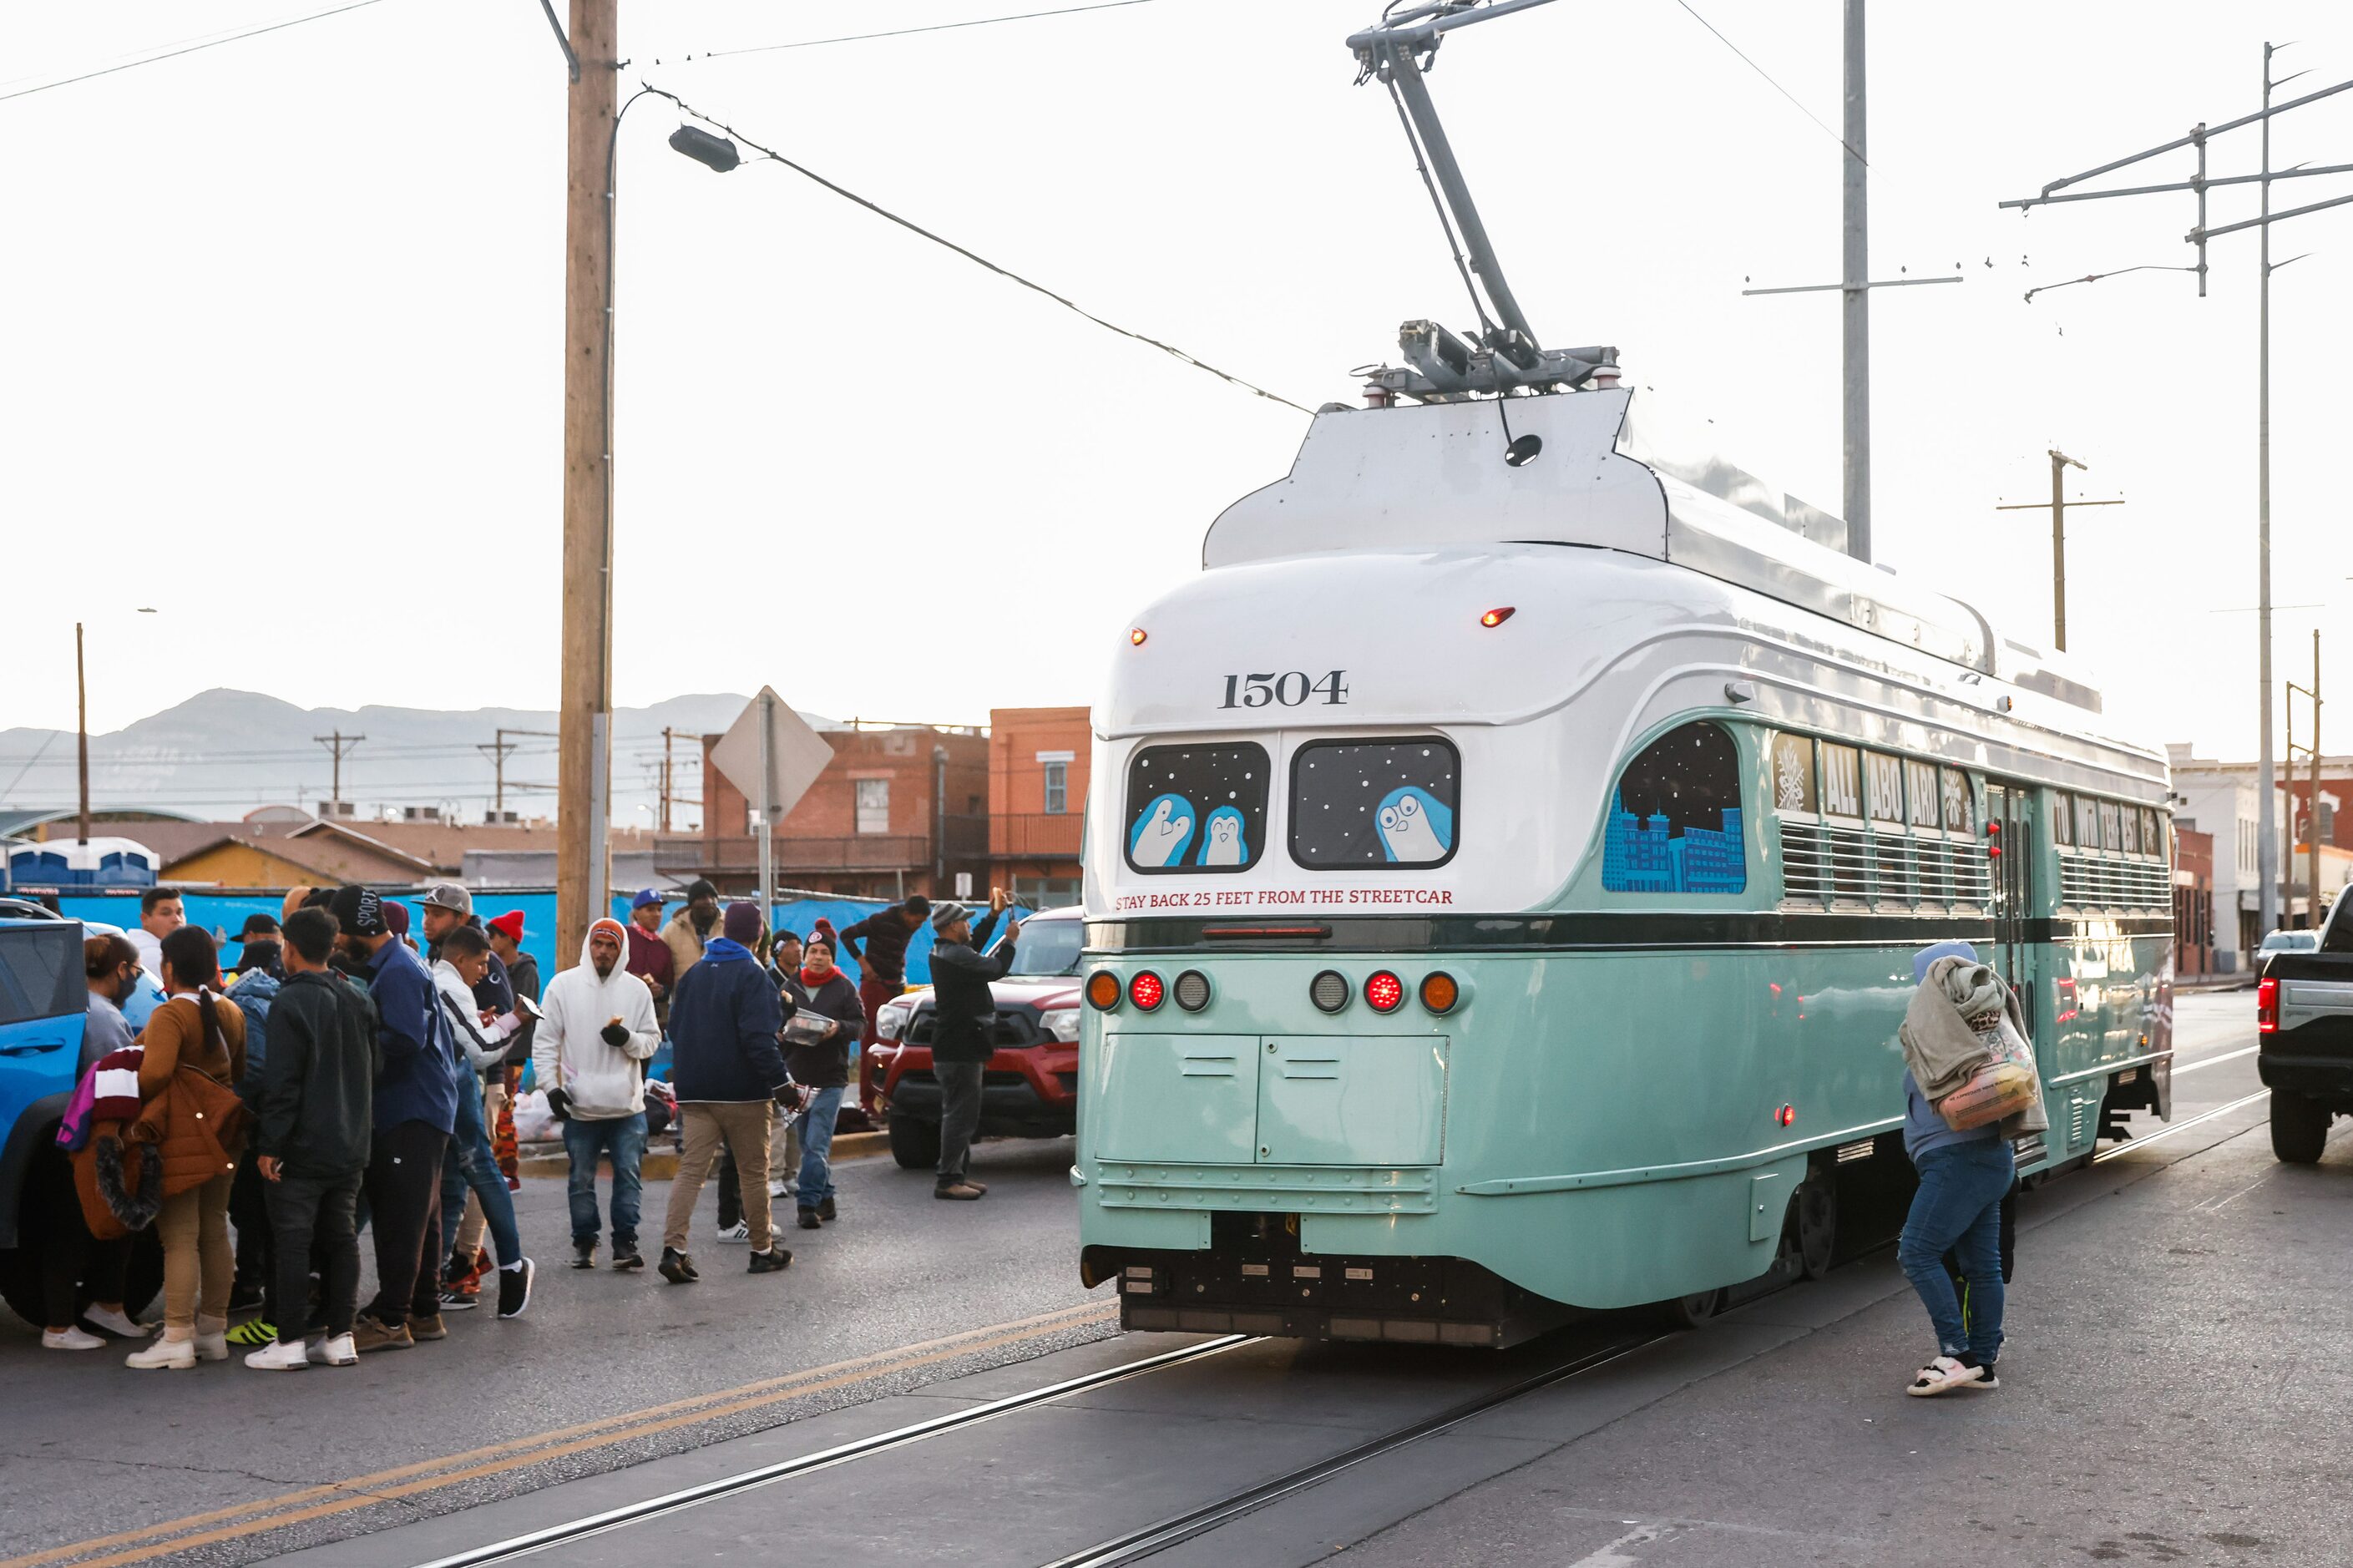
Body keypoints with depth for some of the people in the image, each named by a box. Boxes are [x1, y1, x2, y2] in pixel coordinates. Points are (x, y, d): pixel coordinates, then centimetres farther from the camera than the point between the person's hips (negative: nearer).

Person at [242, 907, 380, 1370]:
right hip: (350, 1145, 7)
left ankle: (291, 1341, 1)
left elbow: (281, 1082, -17)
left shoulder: (290, 1002, -14)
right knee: (341, 1237, 10)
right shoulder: (359, 1001, 8)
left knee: (293, 1241, -1)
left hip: (301, 1145, -7)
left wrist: (269, 1144, -14)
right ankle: (339, 1336, 13)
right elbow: (375, 1068, 15)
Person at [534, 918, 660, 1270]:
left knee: (628, 1174, 0)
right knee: (582, 1178, 9)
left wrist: (628, 1039, -14)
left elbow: (652, 1041, 7)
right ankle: (583, 1242, 20)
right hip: (580, 1106, 0)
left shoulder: (637, 990, 3)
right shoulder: (563, 985, 0)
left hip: (627, 1107, 0)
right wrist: (550, 1085, -6)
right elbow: (545, 1041, 2)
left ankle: (625, 1242, 6)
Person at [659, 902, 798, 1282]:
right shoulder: (751, 975, -10)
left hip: (695, 1093, 5)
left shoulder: (692, 975, 11)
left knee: (691, 1170, -1)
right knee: (754, 1171, 8)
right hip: (744, 1093, -5)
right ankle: (763, 1250, 16)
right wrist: (781, 1082, -16)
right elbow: (759, 1037, -19)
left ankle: (673, 1248, -15)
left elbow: (676, 1032, 17)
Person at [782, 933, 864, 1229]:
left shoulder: (844, 988, 2)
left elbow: (860, 1023, 2)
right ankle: (825, 1200, 22)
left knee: (816, 1145, -12)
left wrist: (838, 1028, -18)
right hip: (797, 1075, 4)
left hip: (830, 1077, -4)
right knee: (810, 1145, 11)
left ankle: (808, 1204, -11)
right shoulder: (789, 985, 9)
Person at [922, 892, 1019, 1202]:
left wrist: (995, 915, 25)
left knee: (960, 1115, 16)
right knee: (960, 1115, -10)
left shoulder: (941, 952, 13)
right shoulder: (956, 956, -18)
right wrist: (1009, 941, 2)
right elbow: (995, 969, -15)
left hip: (954, 1048, 11)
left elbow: (974, 946, 29)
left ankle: (959, 1174, 22)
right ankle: (948, 1181, -10)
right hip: (960, 1051, -11)